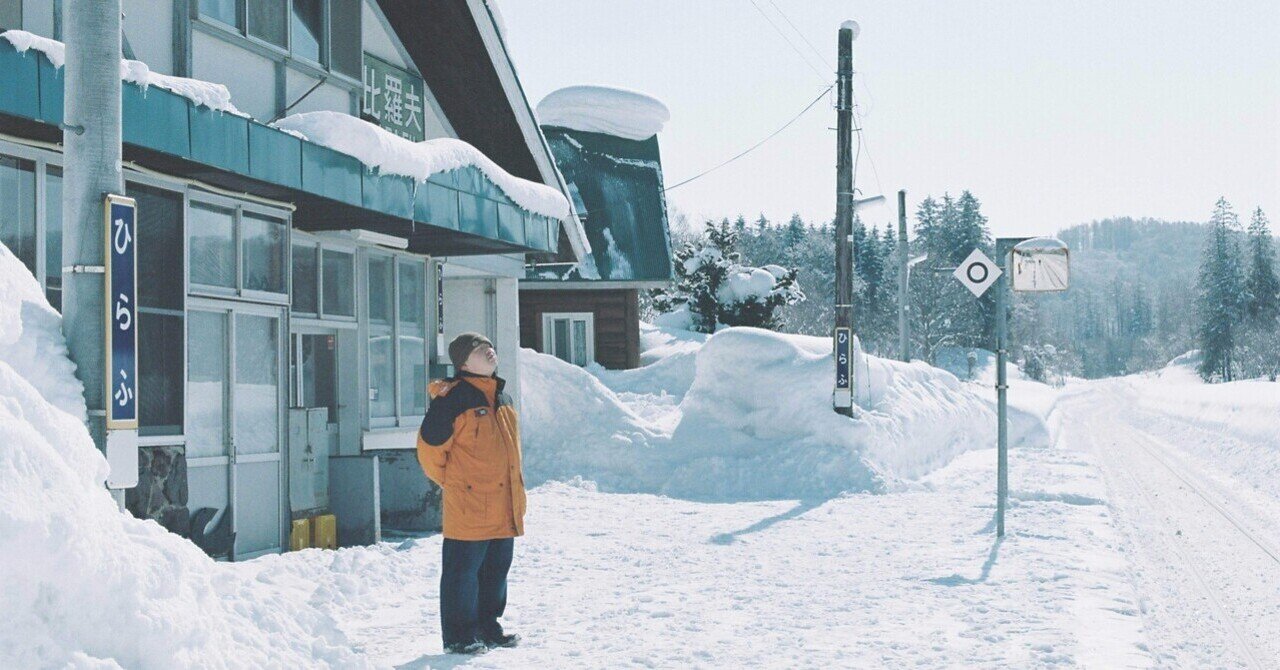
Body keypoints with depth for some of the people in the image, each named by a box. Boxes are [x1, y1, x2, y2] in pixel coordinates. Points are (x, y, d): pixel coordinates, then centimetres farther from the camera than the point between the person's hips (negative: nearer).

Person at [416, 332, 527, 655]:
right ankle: (459, 636, 7)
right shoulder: (454, 398, -13)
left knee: (496, 570, 15)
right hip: (469, 508, -8)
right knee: (463, 572, -1)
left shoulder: (503, 398, 14)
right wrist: (450, 482, 0)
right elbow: (430, 445, -11)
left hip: (504, 510, 8)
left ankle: (487, 627, 27)